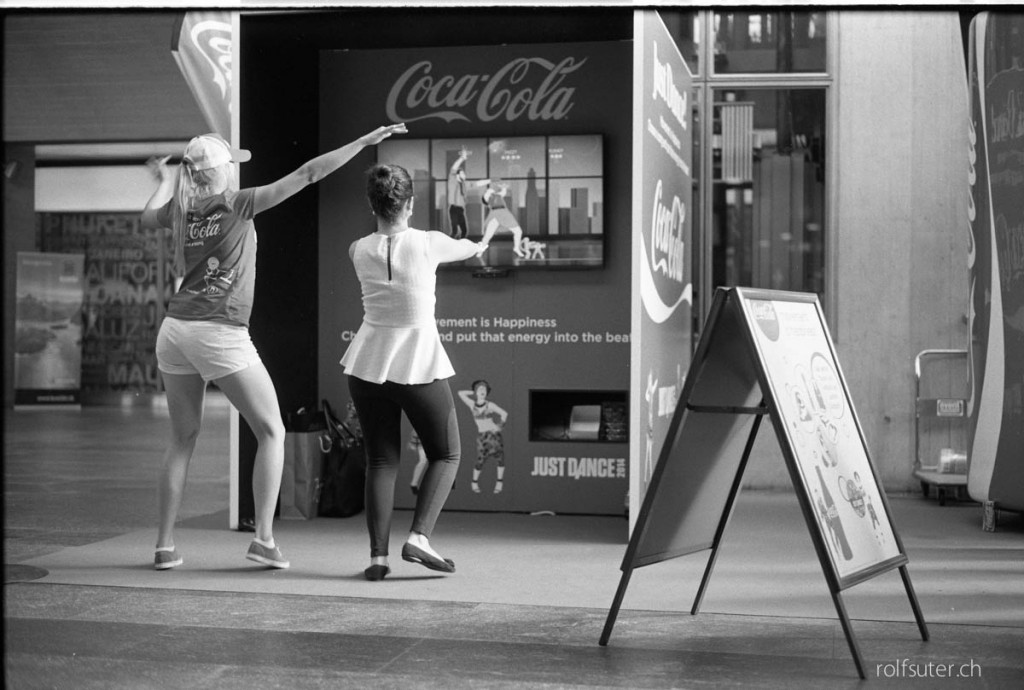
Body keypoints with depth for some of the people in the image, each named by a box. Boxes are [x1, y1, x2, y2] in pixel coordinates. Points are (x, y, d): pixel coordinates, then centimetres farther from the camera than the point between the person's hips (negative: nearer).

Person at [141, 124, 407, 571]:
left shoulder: (180, 211, 10)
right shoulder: (238, 204, -4)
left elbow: (148, 217, 34)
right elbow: (308, 174, -7)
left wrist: (166, 180, 46)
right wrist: (365, 141, -5)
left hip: (175, 329, 6)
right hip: (220, 334, -6)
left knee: (183, 439, 14)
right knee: (271, 432, 4)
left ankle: (165, 545, 13)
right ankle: (264, 538, -3)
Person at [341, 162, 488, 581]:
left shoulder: (359, 251, 1)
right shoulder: (427, 243, -7)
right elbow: (470, 249, 12)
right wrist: (481, 242, 38)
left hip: (369, 363, 3)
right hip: (419, 365, -3)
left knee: (381, 461, 10)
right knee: (446, 455, 12)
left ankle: (378, 555, 1)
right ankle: (419, 536, -4)